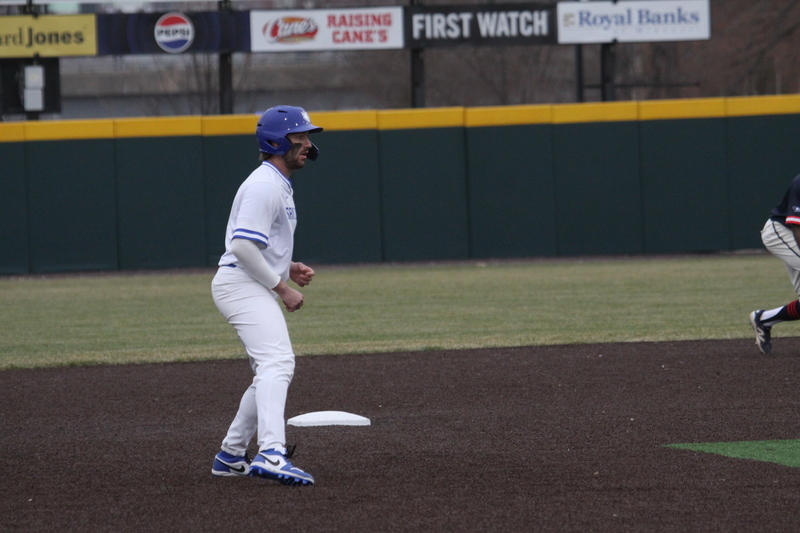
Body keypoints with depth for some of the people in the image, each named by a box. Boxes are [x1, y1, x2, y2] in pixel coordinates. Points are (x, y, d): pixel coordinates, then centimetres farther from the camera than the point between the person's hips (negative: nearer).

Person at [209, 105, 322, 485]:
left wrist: (288, 268, 13)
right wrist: (281, 288, -17)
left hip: (256, 291, 11)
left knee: (271, 371, 19)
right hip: (242, 284, -11)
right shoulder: (264, 186, -13)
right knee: (277, 362, -26)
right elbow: (243, 246, -22)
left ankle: (231, 456, 26)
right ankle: (271, 454, -44)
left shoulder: (278, 184, 21)